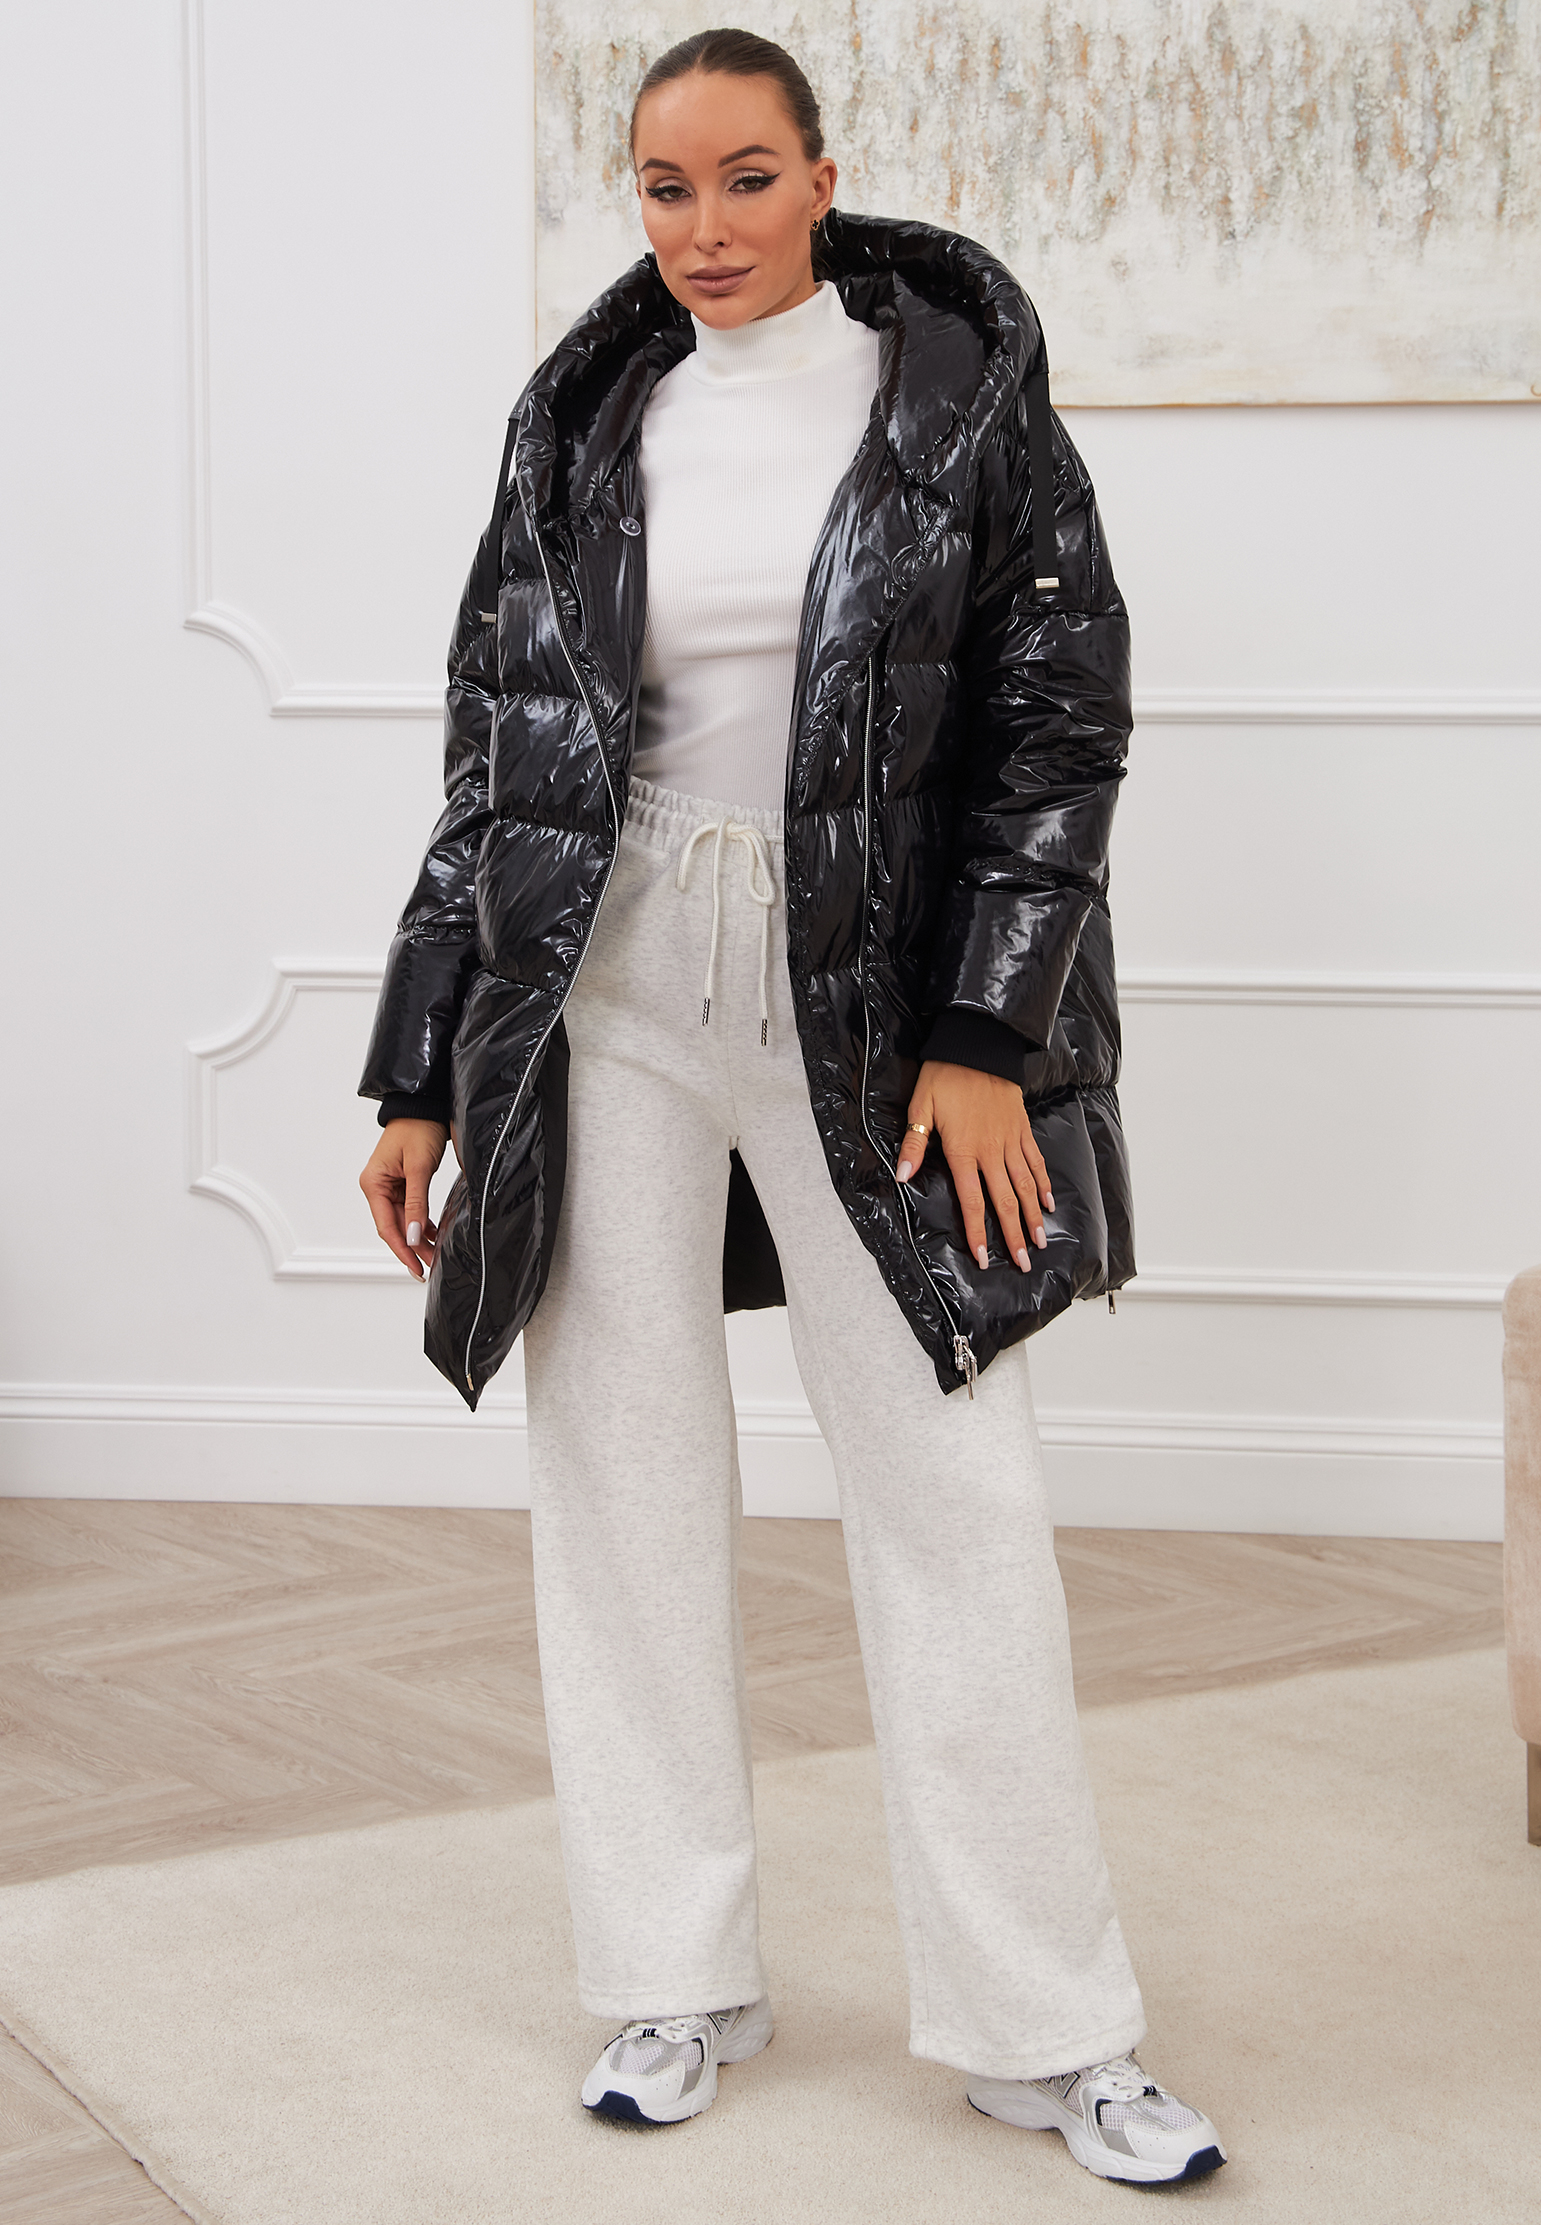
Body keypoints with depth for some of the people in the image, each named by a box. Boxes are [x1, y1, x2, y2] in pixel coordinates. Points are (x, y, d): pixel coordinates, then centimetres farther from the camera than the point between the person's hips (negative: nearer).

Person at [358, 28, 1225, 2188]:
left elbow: (1064, 718, -2)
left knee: (958, 1495, -2)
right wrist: (419, 1081, 7)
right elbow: (492, 755, 10)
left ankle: (1046, 2028, 9)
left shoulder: (960, 396, 0)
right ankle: (677, 1982, 20)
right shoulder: (583, 429, 8)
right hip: (604, 993, 3)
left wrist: (982, 1037, -10)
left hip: (872, 1001, -2)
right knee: (626, 1483, 6)